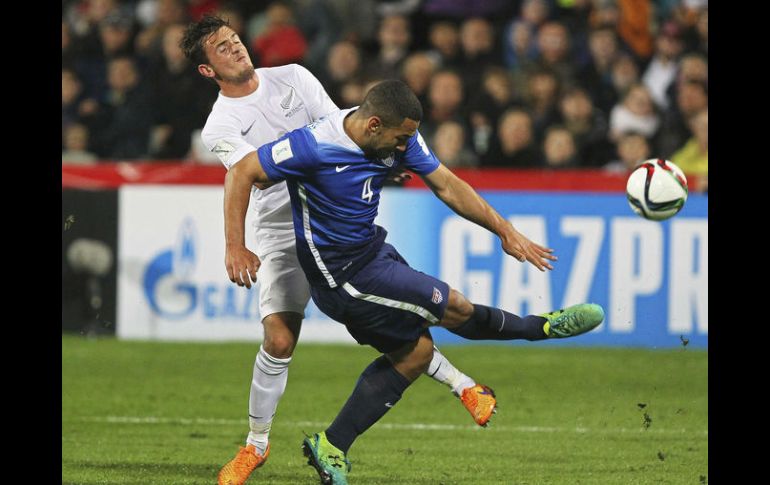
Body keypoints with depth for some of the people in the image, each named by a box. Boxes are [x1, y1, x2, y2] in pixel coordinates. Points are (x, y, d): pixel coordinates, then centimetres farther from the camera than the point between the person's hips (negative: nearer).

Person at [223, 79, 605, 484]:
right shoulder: (314, 146, -27)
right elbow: (241, 174, -20)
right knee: (452, 307, -2)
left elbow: (447, 186, 3)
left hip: (370, 249, 9)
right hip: (342, 274, -9)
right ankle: (541, 328, 24)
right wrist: (236, 250, -23)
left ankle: (331, 448, 14)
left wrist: (505, 231, 0)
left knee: (414, 352, 11)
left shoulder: (400, 138, -6)